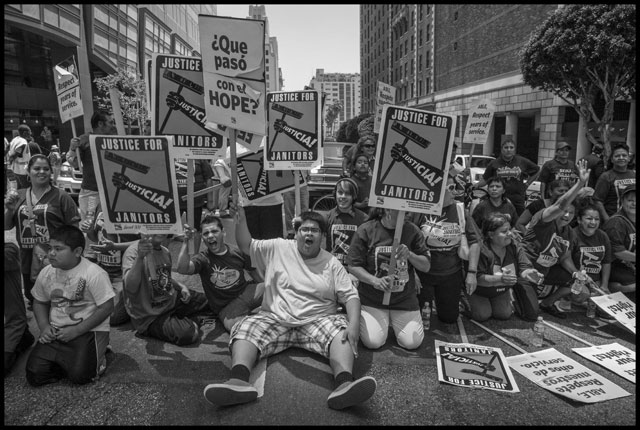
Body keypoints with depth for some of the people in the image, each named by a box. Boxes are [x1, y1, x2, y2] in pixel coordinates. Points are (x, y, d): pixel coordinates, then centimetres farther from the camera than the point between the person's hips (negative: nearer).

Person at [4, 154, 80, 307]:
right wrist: (9, 210, -7)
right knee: (31, 297, 19)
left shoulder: (61, 196, -5)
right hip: (27, 259, 4)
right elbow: (7, 226, 13)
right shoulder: (19, 196, 8)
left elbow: (73, 228, -7)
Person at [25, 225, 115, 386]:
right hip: (55, 332, 5)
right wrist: (44, 327, -2)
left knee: (79, 375, -20)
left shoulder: (95, 274, -17)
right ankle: (67, 360, 17)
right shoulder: (46, 273, 2)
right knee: (34, 375, -8)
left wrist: (77, 331, -18)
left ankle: (96, 357, 11)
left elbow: (106, 307, -16)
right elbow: (39, 302, 16)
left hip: (88, 330, -5)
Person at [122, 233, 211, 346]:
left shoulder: (165, 251, 4)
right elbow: (130, 288, -34)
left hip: (171, 302, 8)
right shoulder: (134, 251, -20)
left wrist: (181, 286, 3)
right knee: (188, 333, -29)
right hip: (150, 317, -8)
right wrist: (140, 257, -46)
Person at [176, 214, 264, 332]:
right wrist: (186, 241, -34)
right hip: (226, 306, -2)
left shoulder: (238, 252, -1)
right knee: (232, 325, -36)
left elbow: (253, 271, 14)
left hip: (246, 291, 3)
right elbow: (182, 269, -30)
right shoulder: (203, 258, -9)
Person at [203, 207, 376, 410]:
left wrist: (354, 325, -18)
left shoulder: (332, 264, 7)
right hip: (275, 318, 1)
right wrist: (241, 221, -6)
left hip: (318, 320, 0)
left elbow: (350, 296, 0)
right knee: (245, 328, -25)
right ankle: (238, 381, -46)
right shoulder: (278, 248, 10)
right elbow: (246, 246, 13)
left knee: (342, 331, -30)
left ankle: (345, 384, -50)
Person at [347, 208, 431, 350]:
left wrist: (410, 255, -20)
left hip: (404, 298, 2)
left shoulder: (412, 230, -4)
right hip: (371, 298, -2)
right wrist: (375, 281, -23)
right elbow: (353, 266, -7)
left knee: (412, 342, -6)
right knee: (373, 342, -12)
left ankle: (394, 320, 27)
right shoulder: (365, 230, -10)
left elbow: (426, 266, 0)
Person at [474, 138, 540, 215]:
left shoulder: (522, 162, 6)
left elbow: (536, 171, 20)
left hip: (518, 201, 1)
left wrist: (527, 183, 11)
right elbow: (485, 179, 6)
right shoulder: (494, 163, 4)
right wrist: (476, 185, -12)